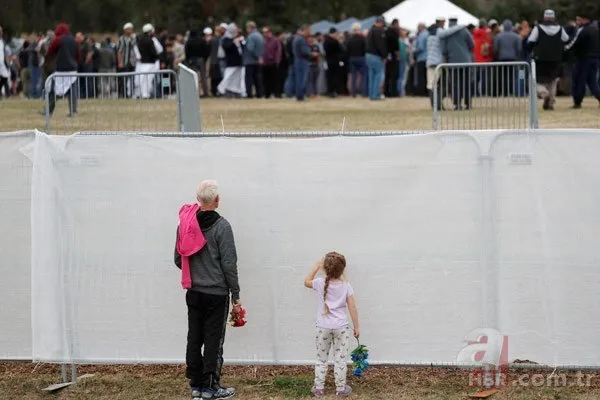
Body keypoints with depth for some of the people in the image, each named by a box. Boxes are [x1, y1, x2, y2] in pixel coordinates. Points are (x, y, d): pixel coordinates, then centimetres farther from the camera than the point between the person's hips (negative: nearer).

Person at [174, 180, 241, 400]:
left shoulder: (185, 224, 2)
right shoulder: (221, 226, -13)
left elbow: (178, 259, 8)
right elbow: (229, 264, -13)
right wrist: (236, 295, -5)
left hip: (193, 292, 5)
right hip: (216, 293, -5)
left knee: (194, 338, 10)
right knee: (213, 340, 1)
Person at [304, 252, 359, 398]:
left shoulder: (320, 283, -9)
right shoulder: (346, 286, -9)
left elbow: (306, 282, 14)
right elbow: (352, 308, -7)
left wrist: (316, 266, 16)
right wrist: (356, 327, 3)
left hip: (323, 327, 0)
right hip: (341, 327, 0)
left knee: (321, 359, 13)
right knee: (340, 359, 9)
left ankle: (318, 389, 16)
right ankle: (341, 389, 15)